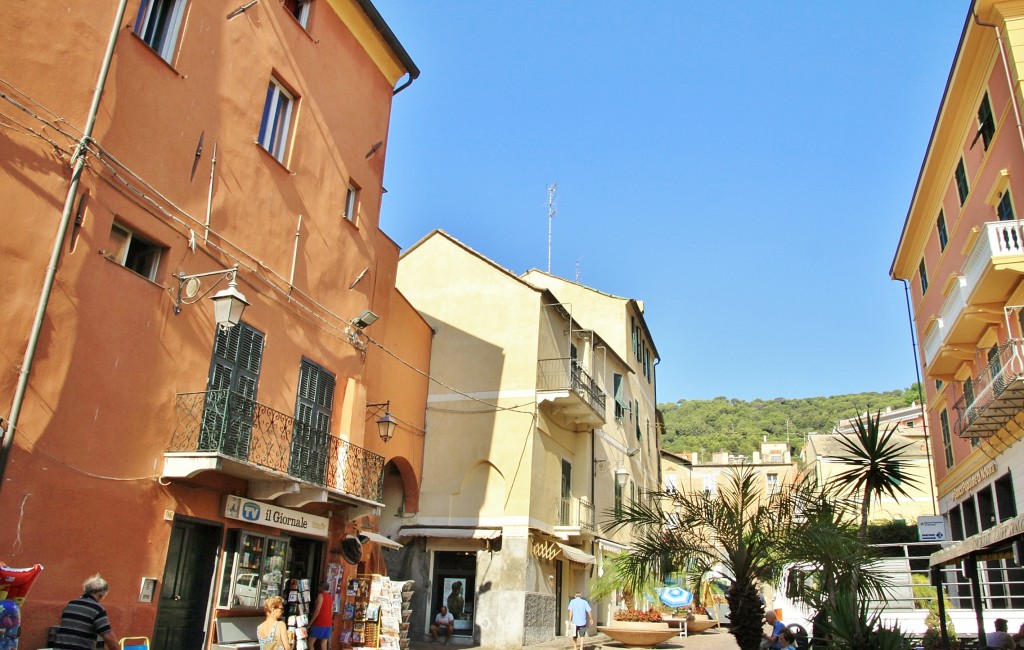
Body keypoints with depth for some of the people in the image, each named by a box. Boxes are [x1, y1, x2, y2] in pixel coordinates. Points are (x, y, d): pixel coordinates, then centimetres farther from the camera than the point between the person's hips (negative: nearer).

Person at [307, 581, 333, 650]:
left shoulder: (320, 595, -8)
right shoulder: (331, 597, 13)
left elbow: (317, 610, -15)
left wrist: (310, 622, -11)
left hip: (319, 623, -7)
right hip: (328, 624, 7)